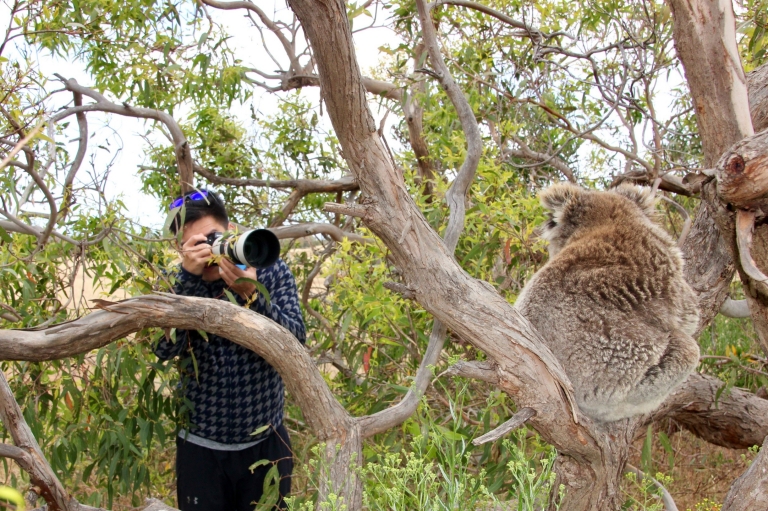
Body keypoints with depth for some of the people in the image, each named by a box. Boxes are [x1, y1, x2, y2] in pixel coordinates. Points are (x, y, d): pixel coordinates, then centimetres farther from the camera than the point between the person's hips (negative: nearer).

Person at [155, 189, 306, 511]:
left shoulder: (272, 271, -6)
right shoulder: (178, 281, -4)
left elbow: (296, 341, -16)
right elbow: (164, 348, -19)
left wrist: (251, 295, -30)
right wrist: (190, 277, -27)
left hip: (265, 443, 0)